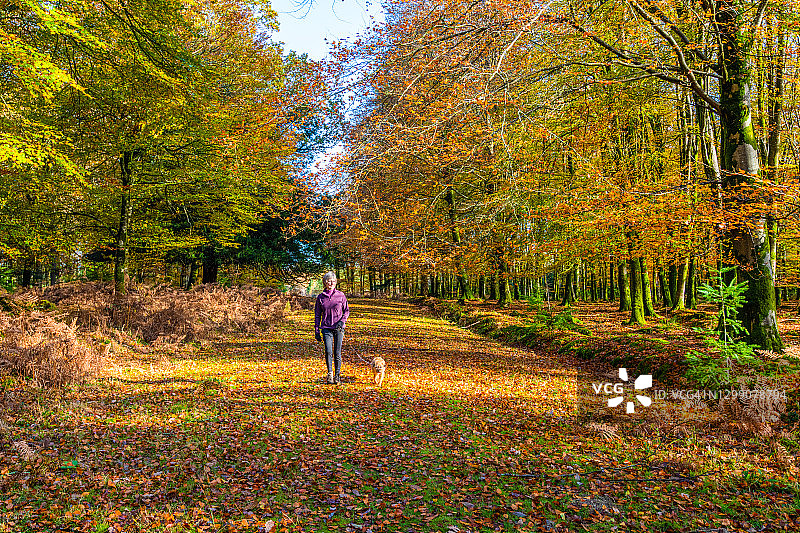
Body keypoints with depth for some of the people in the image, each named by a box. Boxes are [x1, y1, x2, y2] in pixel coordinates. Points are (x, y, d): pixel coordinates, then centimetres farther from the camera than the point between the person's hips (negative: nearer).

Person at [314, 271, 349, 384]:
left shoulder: (341, 295, 2)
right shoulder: (321, 297, 6)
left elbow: (346, 310, 9)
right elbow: (317, 315, 11)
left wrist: (342, 320, -10)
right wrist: (316, 331, 7)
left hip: (339, 328, 0)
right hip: (326, 328, 0)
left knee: (337, 353, 2)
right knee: (328, 352, -15)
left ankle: (337, 376, 16)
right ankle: (330, 374, -3)